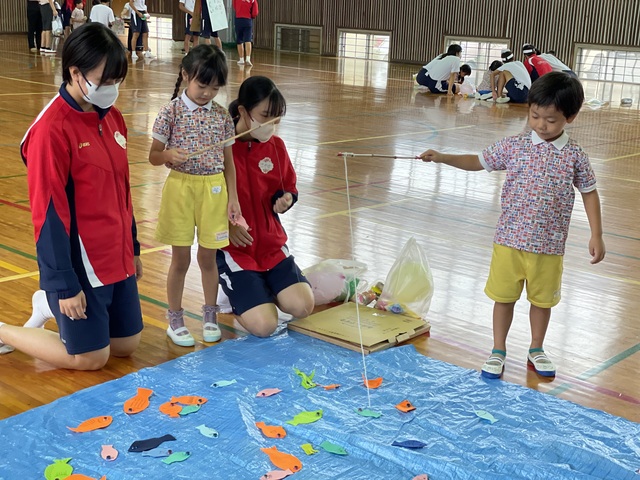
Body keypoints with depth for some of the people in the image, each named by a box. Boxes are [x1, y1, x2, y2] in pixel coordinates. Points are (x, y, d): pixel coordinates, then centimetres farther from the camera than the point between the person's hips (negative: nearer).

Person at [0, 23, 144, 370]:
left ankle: (50, 307, 33)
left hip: (117, 258, 8)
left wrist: (132, 248, 18)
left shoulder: (112, 118, 5)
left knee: (127, 344, 16)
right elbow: (49, 211, -19)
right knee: (89, 358, 3)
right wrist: (64, 284, -18)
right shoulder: (52, 129, -20)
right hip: (79, 264, -8)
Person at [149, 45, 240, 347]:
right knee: (181, 259, 6)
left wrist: (233, 197, 5)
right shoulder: (171, 112, -6)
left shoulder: (222, 116, 3)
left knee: (208, 257, 11)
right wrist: (168, 155, -25)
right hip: (181, 188, -2)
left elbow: (228, 161, 8)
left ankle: (210, 315, 27)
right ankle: (175, 320, 20)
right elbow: (153, 156, -3)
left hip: (214, 190, 2)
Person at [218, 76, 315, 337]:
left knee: (302, 306, -12)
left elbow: (288, 188, 16)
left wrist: (285, 200, -7)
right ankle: (236, 292, 15)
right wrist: (226, 224, -18)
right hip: (233, 246, -5)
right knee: (263, 325, -18)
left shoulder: (276, 146, 2)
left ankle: (257, 289, 17)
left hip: (271, 243, 5)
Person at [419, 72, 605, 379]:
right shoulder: (513, 147, -3)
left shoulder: (574, 156, -5)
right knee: (504, 296, 10)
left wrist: (596, 235, 1)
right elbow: (478, 162, 7)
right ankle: (498, 351, 26)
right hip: (509, 239, 0)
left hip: (549, 245, 0)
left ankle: (536, 349, 36)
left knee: (543, 299, 15)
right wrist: (442, 158, -4)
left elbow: (589, 193, 4)